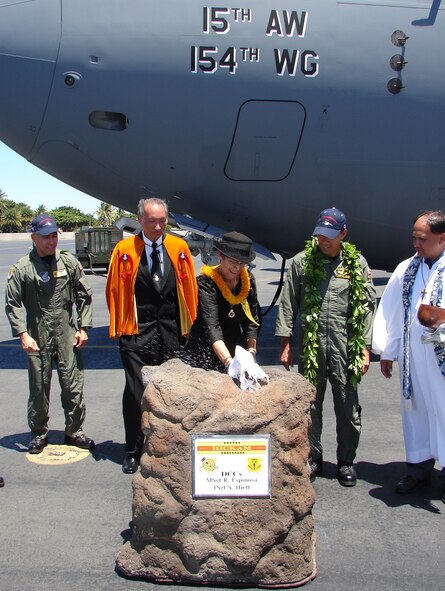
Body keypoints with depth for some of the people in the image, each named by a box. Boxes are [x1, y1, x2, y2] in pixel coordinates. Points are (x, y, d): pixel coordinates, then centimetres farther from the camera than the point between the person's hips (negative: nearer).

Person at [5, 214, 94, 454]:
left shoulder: (69, 262, 3)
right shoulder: (22, 268, -3)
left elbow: (84, 296, 8)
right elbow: (12, 304, -1)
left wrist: (83, 328, 4)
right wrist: (23, 334, -9)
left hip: (68, 335, 2)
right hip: (37, 338, -1)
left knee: (73, 386, 5)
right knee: (39, 388, 8)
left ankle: (74, 431, 21)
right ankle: (39, 434, 25)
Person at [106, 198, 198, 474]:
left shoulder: (179, 247, 5)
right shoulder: (124, 250, 0)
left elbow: (190, 288, 9)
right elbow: (114, 290, 4)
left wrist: (191, 326, 7)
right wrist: (118, 328, 3)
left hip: (172, 334, 2)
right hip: (137, 334, -2)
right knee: (135, 394, 1)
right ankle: (133, 452, 16)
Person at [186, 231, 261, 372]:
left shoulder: (248, 280, -1)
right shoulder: (207, 283, -18)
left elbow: (252, 320, 2)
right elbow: (211, 326, -30)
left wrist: (251, 350, -14)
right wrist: (228, 361, -42)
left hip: (235, 350, 4)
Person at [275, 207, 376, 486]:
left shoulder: (358, 264, 4)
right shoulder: (301, 262, 4)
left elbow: (368, 307, 4)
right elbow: (288, 304, 6)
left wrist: (365, 348, -1)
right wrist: (286, 343, 3)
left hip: (346, 347, 0)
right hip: (311, 346, 1)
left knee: (348, 406, 5)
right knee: (310, 405, 8)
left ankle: (346, 461, 21)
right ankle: (313, 458, 23)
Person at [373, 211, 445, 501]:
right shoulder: (406, 270, 10)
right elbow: (391, 312, 13)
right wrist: (387, 352, 11)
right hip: (412, 356, 5)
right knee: (416, 409, 13)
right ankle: (420, 468, 26)